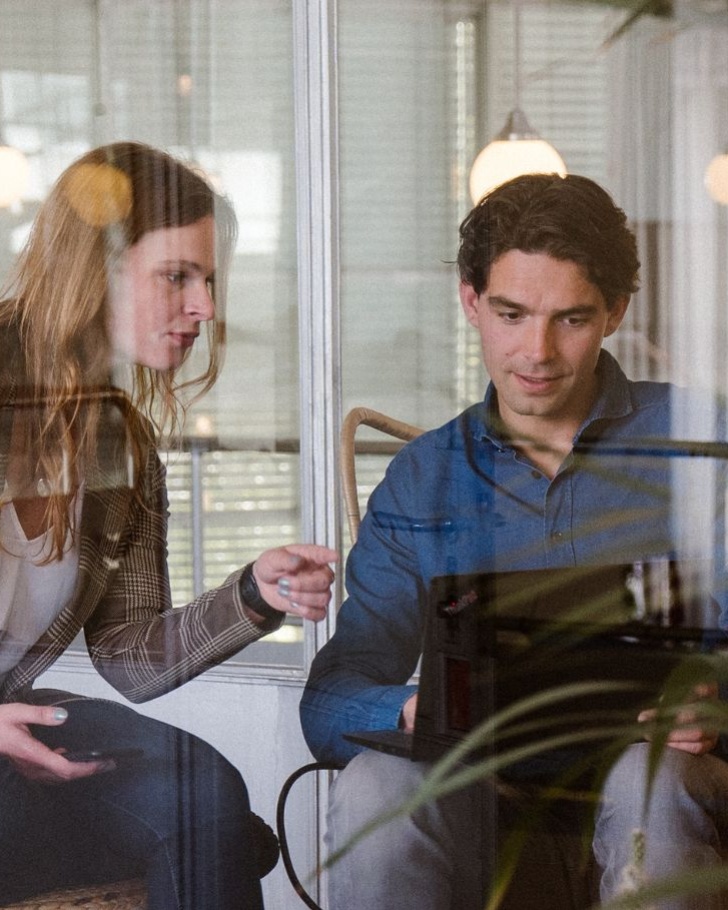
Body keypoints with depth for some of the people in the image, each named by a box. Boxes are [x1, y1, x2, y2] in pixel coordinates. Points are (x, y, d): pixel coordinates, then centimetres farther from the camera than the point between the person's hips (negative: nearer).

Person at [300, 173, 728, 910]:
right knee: (378, 785, -31)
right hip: (499, 813, 1)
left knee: (649, 778, -36)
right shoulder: (422, 481, 12)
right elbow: (330, 705, 4)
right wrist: (421, 711, -20)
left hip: (666, 819, -1)